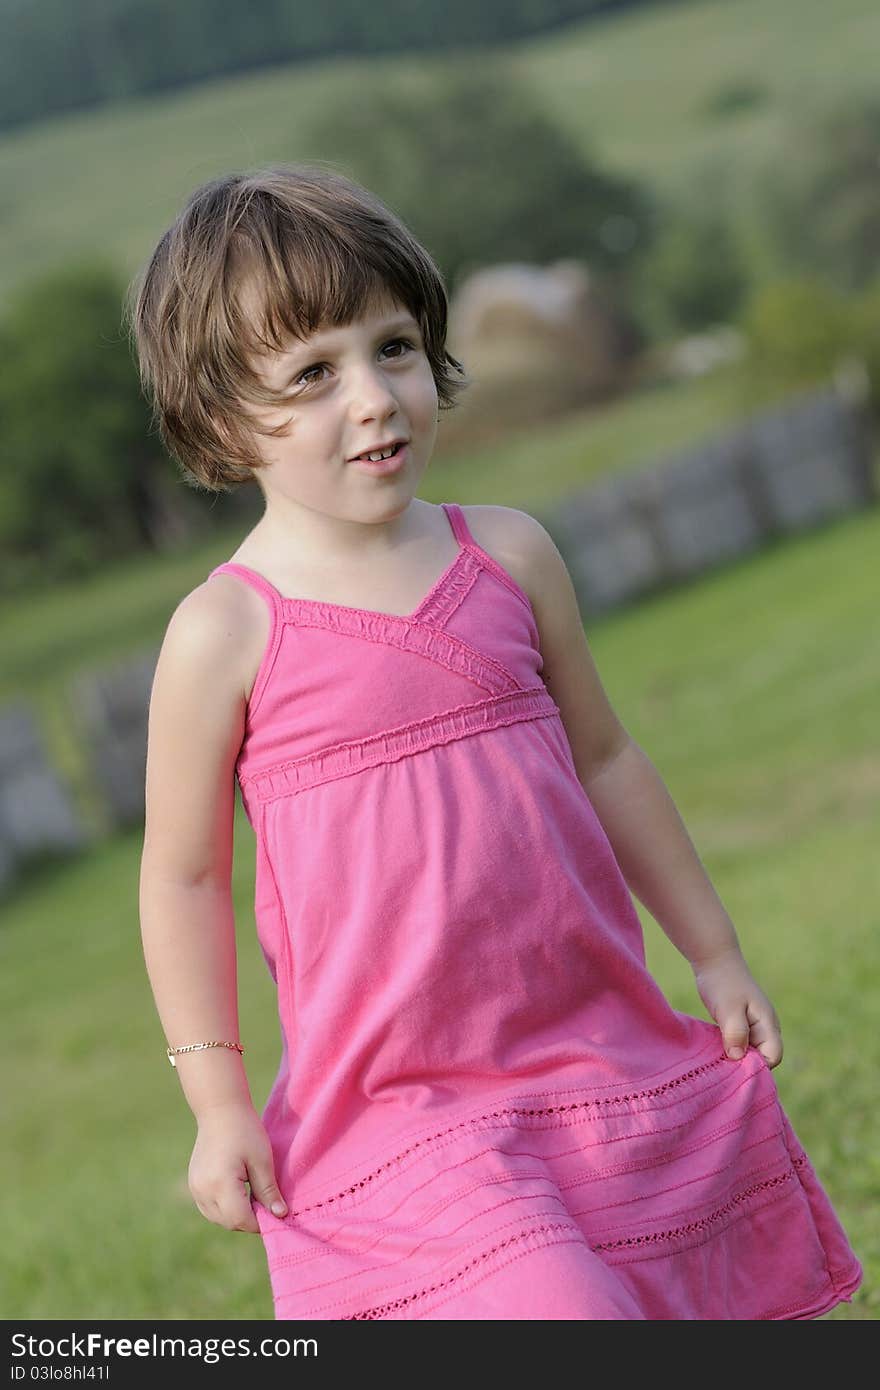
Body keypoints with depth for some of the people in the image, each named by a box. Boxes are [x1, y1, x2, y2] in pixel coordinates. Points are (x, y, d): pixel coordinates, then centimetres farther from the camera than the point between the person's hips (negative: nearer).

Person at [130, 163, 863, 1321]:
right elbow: (183, 877, -2)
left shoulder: (508, 556, 1)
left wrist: (715, 953, 16)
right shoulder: (224, 636, -10)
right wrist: (218, 1101, -3)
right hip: (397, 1102, -4)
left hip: (607, 1056, 5)